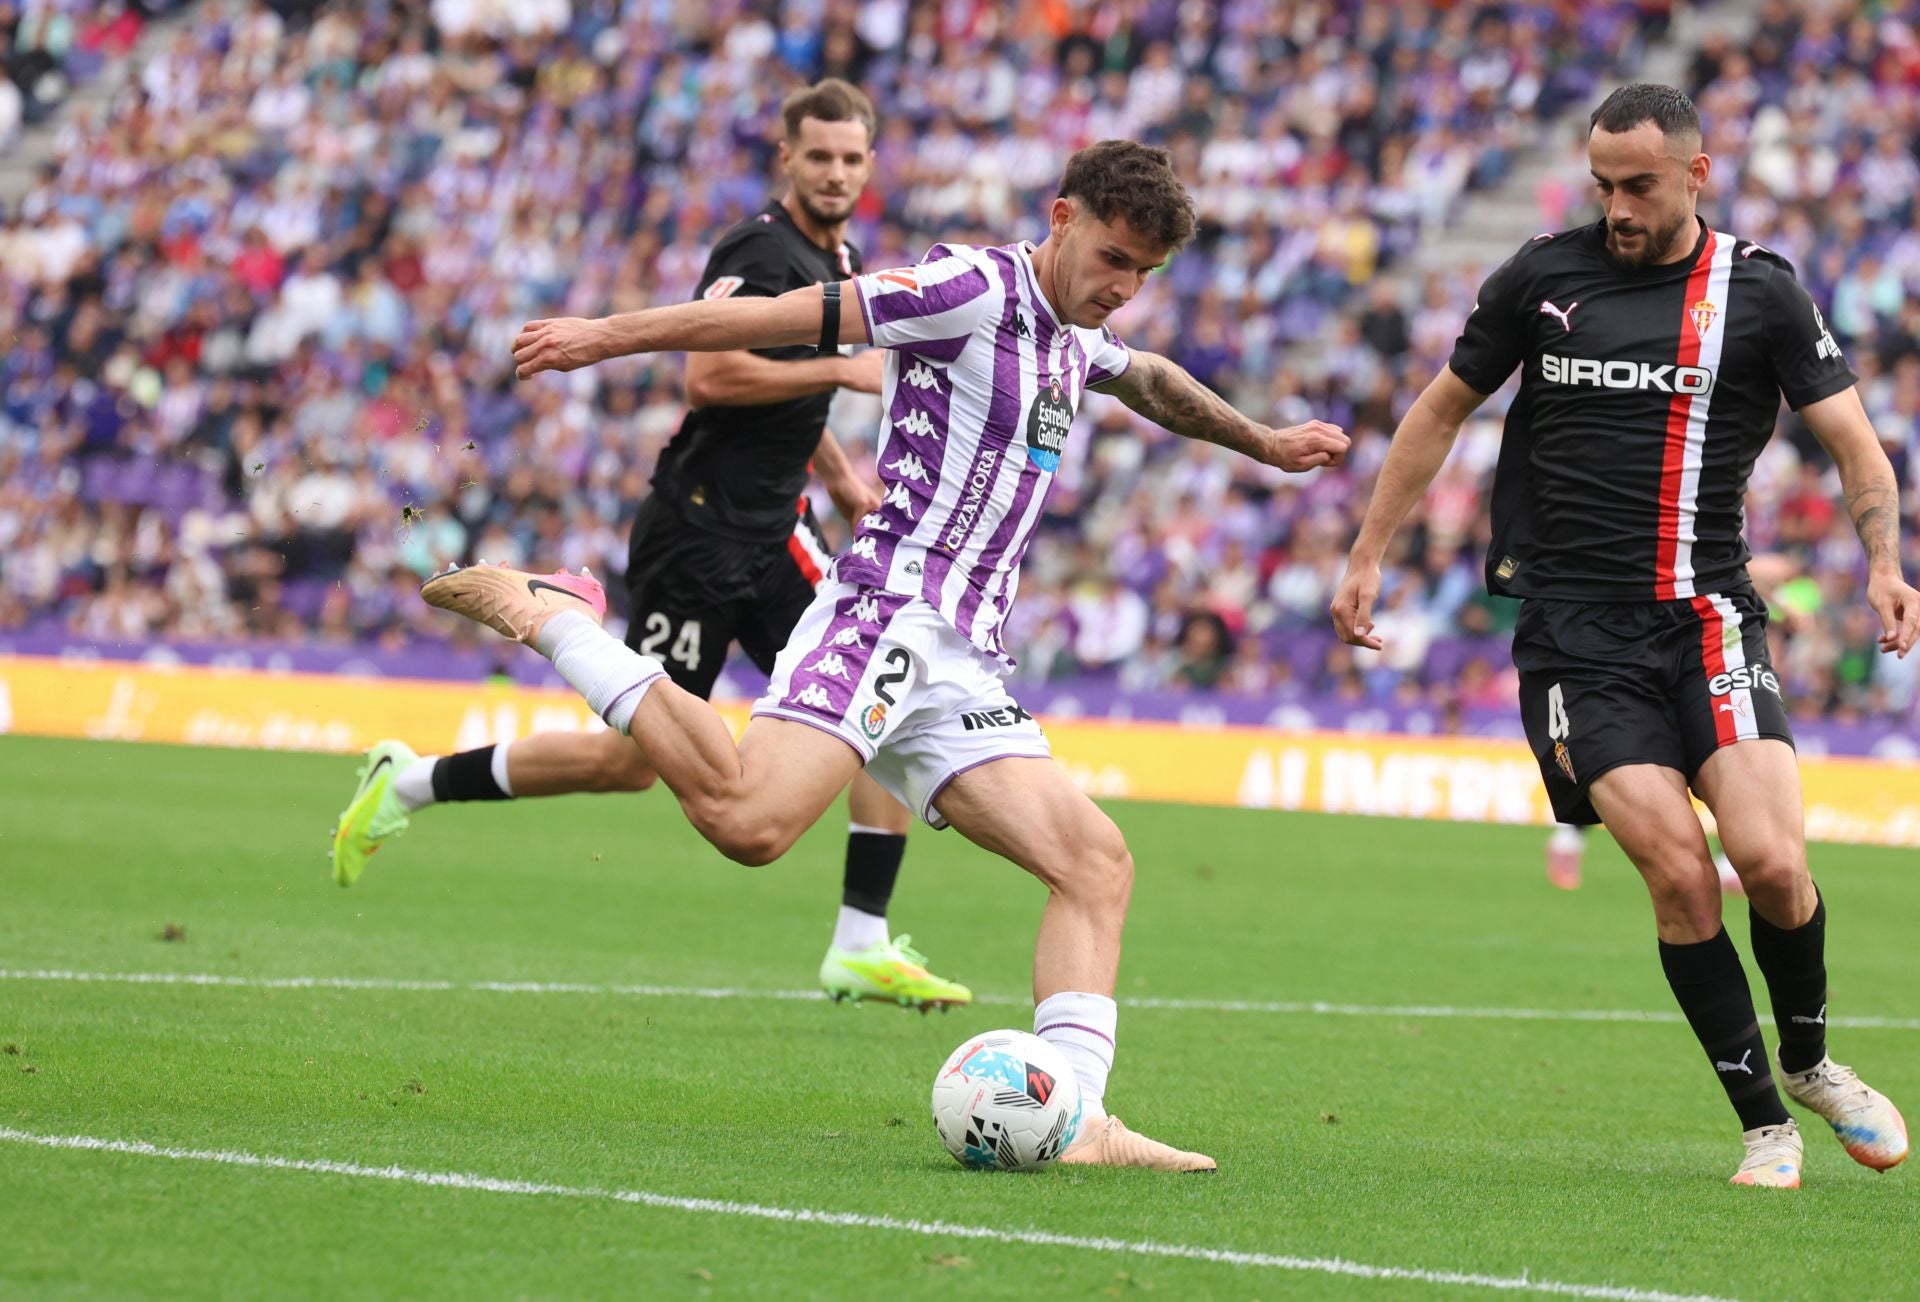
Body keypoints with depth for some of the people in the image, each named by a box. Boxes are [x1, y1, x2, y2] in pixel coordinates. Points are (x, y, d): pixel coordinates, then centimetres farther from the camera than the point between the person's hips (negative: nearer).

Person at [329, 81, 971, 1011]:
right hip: (698, 535, -9)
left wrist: (840, 474, 22)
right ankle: (408, 783, 11)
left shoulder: (838, 262, 15)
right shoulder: (760, 251, -14)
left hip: (770, 534, 9)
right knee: (631, 760, -6)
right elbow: (709, 375, -27)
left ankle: (862, 947, -2)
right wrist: (840, 369, -20)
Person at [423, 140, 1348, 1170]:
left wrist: (1262, 444, 61)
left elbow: (1150, 381, 47)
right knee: (749, 819, -29)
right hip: (889, 611, -9)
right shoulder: (978, 288, -5)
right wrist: (609, 336, -14)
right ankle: (549, 618, -14)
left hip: (962, 662, 9)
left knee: (1095, 862, -2)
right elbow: (794, 316, -11)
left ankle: (1074, 1116, -9)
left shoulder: (1074, 337, 23)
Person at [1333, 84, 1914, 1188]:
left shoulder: (1760, 291, 3)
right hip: (1574, 632, 0)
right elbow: (1442, 411, 18)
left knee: (1772, 860, -16)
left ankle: (1809, 1058, 15)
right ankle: (1765, 1122, -1)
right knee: (1679, 870, -15)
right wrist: (1370, 555, 16)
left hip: (1708, 617, 0)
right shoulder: (1543, 277, 6)